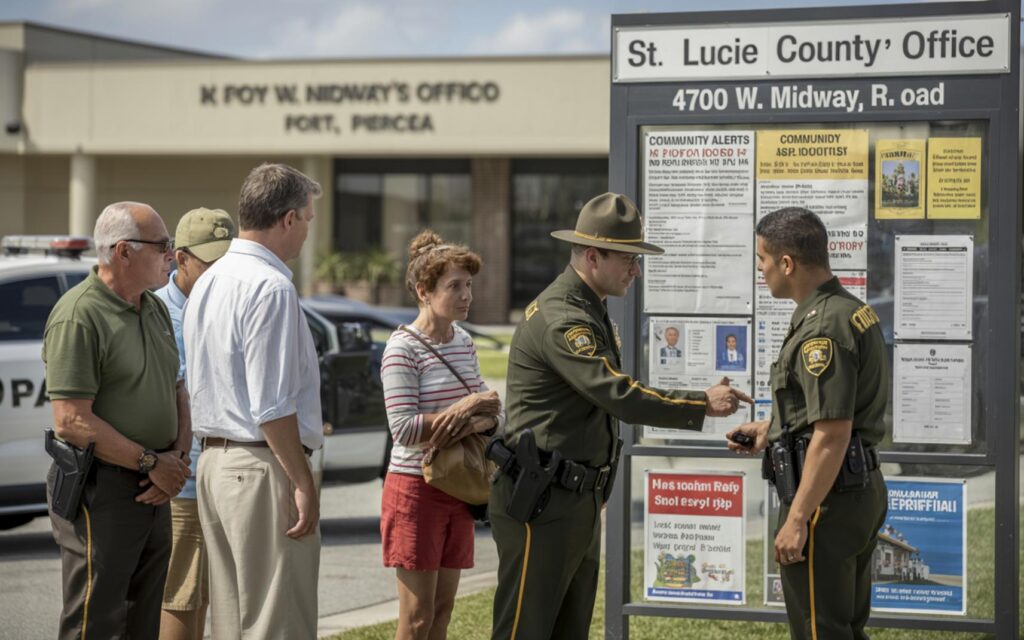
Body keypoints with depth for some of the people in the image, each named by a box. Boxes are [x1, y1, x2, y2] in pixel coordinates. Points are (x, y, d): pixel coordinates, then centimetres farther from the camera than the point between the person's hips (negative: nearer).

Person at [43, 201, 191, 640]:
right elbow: (71, 422, -21)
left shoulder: (155, 310, 13)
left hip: (155, 492, 9)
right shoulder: (79, 315, -15)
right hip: (101, 493, -9)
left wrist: (178, 456, 1)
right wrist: (152, 463, -15)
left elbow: (177, 391, 21)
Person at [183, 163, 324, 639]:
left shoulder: (208, 282, 14)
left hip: (213, 459, 10)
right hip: (262, 467, -9)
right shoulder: (271, 287, -15)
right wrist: (303, 484, -15)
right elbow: (273, 406, -20)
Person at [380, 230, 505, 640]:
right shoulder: (403, 348, -13)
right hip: (415, 489, -7)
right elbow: (403, 429, -19)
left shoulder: (463, 342, 9)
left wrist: (482, 420, -10)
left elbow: (490, 409, 13)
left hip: (456, 490, 7)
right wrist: (465, 408, -17)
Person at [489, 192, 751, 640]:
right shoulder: (560, 318, -18)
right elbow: (620, 397, -27)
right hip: (541, 503, -10)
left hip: (580, 502, 10)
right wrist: (703, 404, -24)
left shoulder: (591, 312, 16)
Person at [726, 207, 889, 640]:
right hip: (863, 488, 11)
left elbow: (832, 435, -24)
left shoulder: (823, 329, -21)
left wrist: (797, 519, -22)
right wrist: (770, 429, 21)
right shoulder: (852, 310, 12)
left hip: (829, 494, -10)